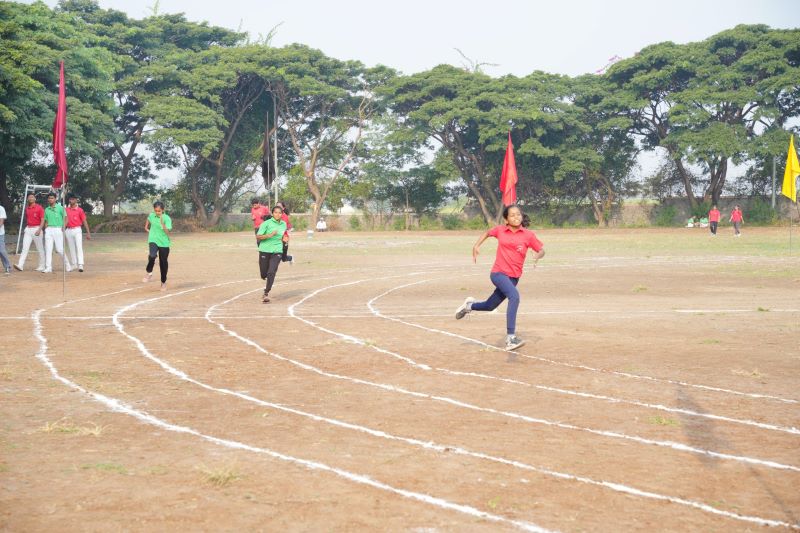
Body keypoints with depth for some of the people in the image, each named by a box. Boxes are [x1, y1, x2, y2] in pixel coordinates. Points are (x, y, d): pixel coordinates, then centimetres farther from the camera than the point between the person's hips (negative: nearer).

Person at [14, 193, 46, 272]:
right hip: (28, 229, 5)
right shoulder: (26, 208, 11)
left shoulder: (39, 208, -6)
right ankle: (20, 265, -15)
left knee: (40, 249, 4)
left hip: (36, 229, -5)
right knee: (25, 248, -6)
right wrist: (26, 228, 18)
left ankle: (41, 266, 12)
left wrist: (39, 230, -21)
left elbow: (42, 220, -11)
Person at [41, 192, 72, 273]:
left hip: (58, 229, -4)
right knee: (48, 249, -2)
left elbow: (65, 218, 0)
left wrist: (63, 227, -14)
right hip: (49, 230, 4)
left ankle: (68, 265, 9)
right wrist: (42, 229, 5)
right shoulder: (46, 209, 16)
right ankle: (48, 268, -1)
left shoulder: (60, 208, 2)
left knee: (60, 249, -7)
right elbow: (45, 221, 20)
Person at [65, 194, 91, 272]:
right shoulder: (66, 209, 8)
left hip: (77, 230, -4)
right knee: (71, 248, 9)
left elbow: (84, 222, -2)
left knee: (79, 247, -12)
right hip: (69, 230, 4)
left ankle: (80, 265, -18)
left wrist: (88, 233, -6)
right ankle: (74, 265, 15)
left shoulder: (80, 210, -2)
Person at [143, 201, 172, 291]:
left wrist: (162, 223, -32)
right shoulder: (151, 215, 0)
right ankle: (149, 273, -10)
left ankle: (163, 282, 25)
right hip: (153, 240, 1)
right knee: (152, 256, -31)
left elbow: (167, 232, -21)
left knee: (164, 263, 6)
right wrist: (146, 228, 23)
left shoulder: (167, 218, -11)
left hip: (164, 243, -1)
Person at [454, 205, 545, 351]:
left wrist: (538, 256, -21)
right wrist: (476, 246, 11)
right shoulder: (500, 230, 0)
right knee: (514, 296, -30)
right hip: (498, 273, -3)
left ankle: (469, 305, 51)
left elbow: (541, 250, 2)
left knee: (490, 306, 17)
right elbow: (488, 233, 21)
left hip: (514, 277, 3)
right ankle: (510, 338, -33)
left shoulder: (528, 235, -2)